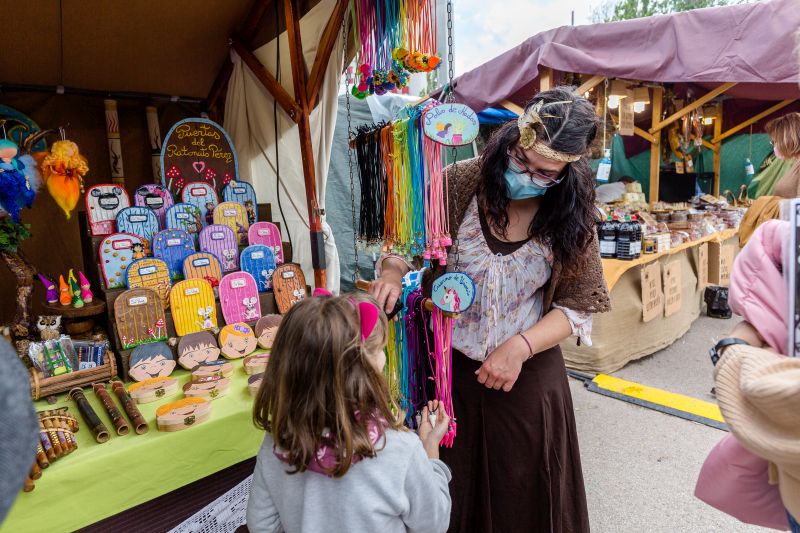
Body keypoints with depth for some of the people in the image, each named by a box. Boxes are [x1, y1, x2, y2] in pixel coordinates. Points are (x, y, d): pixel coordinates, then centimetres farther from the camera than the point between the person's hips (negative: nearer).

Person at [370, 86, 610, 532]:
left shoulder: (569, 213, -8)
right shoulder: (459, 183, -13)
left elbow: (578, 304, -5)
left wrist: (520, 347, -18)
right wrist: (392, 273, -23)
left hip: (528, 372, 1)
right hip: (451, 364, 0)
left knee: (522, 491, 21)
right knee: (450, 492, 20)